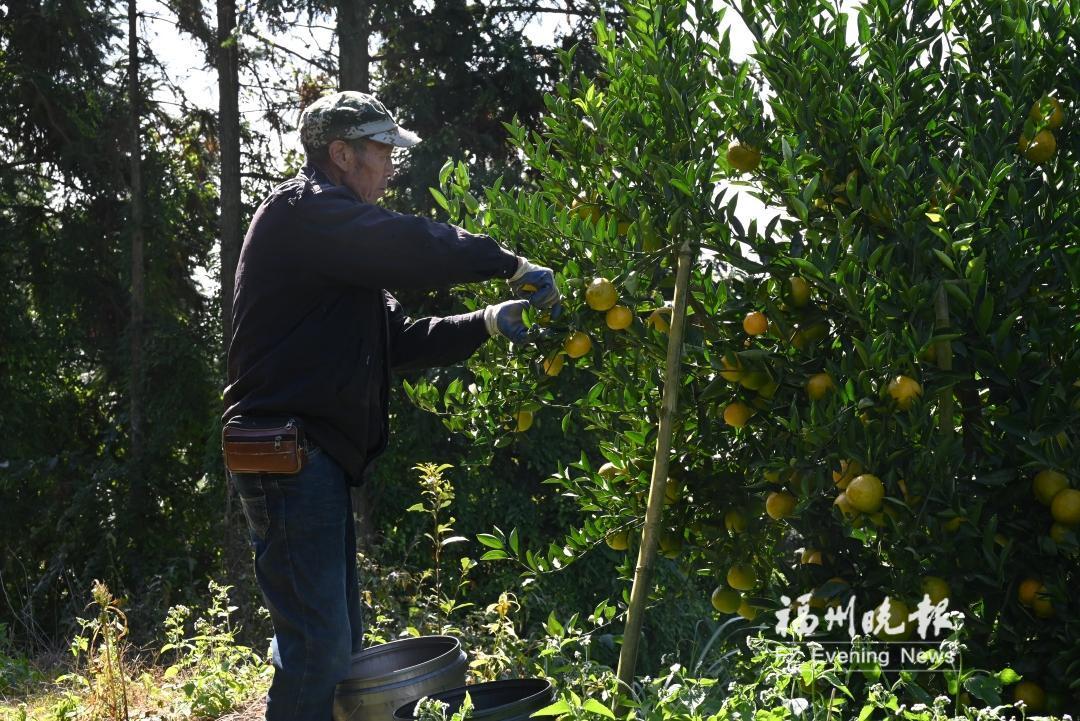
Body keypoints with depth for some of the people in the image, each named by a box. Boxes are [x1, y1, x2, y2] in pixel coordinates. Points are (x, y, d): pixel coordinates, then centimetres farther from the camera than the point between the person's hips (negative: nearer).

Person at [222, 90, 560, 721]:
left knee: (340, 639, 16)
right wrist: (512, 265, -9)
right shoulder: (302, 210, -8)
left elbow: (402, 339, 21)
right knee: (319, 645, -11)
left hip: (322, 457, 11)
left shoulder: (345, 248, 24)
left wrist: (487, 324, 10)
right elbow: (416, 249, -20)